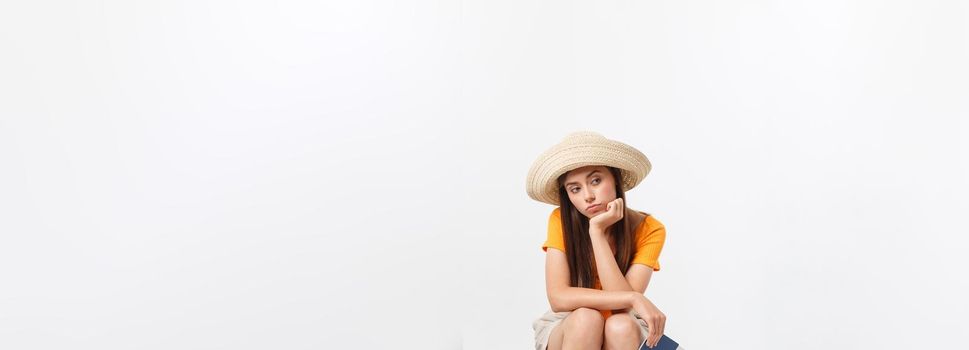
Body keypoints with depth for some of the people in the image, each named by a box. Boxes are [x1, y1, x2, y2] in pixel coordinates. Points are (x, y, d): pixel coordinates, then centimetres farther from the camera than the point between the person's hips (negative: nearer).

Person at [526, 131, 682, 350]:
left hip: (625, 331, 1)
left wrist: (597, 231, -29)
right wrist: (633, 298, -33)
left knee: (621, 325, -34)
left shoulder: (649, 230, -16)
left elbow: (623, 307, -25)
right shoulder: (561, 221, -15)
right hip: (567, 329, 0)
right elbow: (558, 298, -26)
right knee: (585, 318, -34)